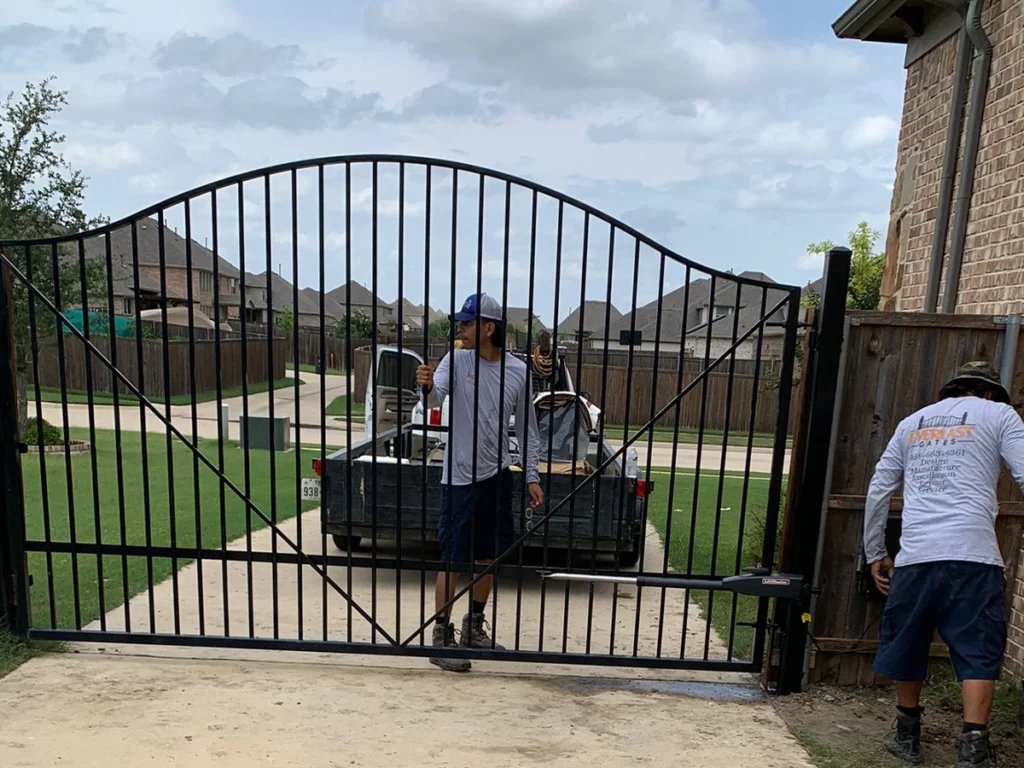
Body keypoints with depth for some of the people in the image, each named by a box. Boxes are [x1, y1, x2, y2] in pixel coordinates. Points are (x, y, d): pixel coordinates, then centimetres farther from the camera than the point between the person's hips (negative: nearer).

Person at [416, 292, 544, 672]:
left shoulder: (518, 371, 1)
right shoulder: (456, 360, -6)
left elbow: (526, 429, 9)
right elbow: (436, 399, -24)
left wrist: (532, 477, 7)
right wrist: (427, 387, -47)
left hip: (497, 476, 4)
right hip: (460, 479, -3)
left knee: (488, 558, 15)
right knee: (453, 560, 0)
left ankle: (474, 628, 35)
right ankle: (442, 637, 16)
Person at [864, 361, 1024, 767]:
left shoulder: (912, 422, 20)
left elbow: (878, 492, 17)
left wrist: (875, 554, 22)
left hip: (914, 555, 4)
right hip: (973, 555, -3)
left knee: (907, 646, 17)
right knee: (978, 654, 5)